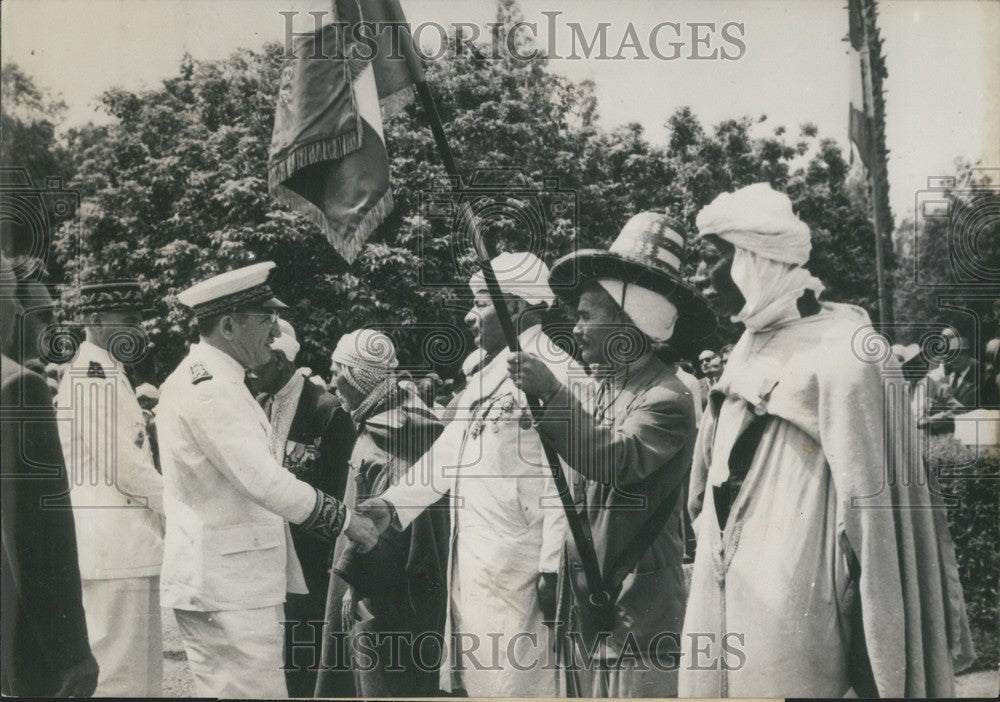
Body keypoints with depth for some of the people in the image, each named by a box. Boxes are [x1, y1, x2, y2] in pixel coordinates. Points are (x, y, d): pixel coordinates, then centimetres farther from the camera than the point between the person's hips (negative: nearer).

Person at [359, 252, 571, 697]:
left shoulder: (555, 372, -13)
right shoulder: (488, 373, 17)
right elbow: (449, 450, 20)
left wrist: (554, 567, -20)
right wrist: (394, 505, 9)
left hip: (517, 569, -9)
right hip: (472, 561, 9)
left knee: (511, 683, -6)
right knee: (471, 680, 15)